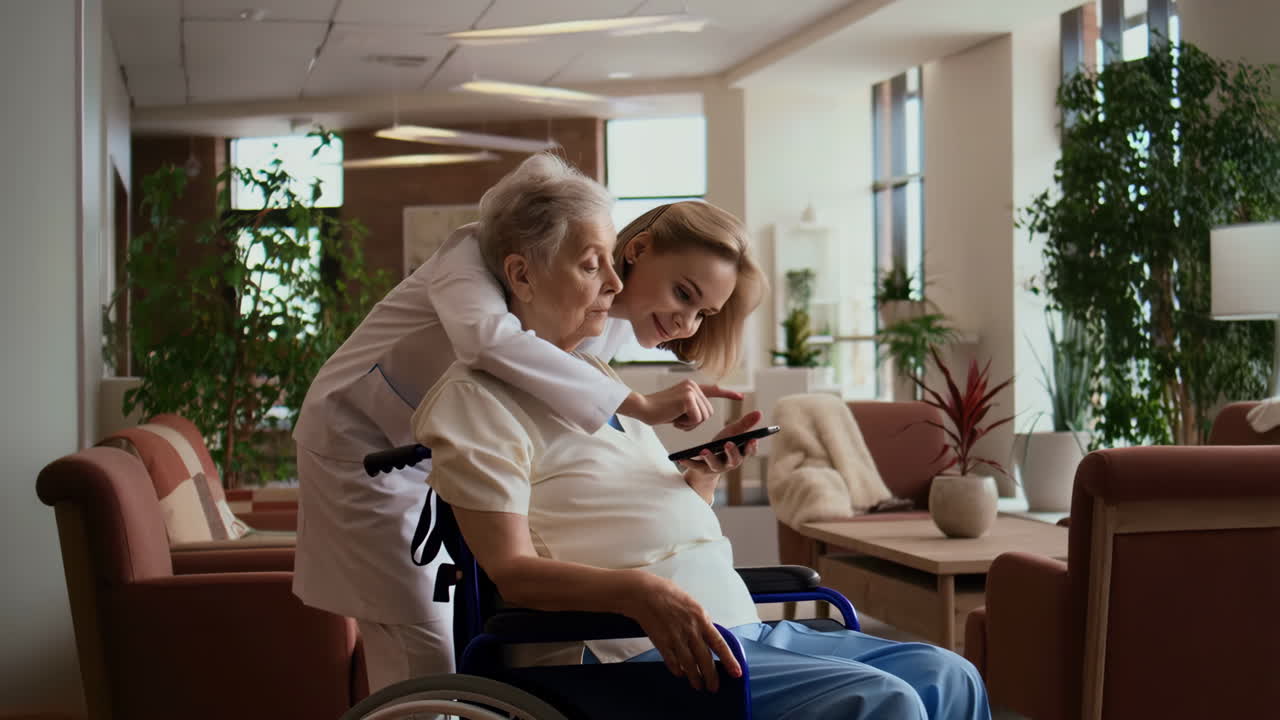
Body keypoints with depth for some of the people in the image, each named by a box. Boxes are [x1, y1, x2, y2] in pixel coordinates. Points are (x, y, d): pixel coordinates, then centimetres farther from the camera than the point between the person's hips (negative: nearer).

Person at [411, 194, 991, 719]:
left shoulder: (594, 374, 23)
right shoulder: (479, 393, -3)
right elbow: (511, 571, -14)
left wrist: (704, 473, 9)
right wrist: (638, 590, -30)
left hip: (740, 629, 9)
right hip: (631, 654, -9)